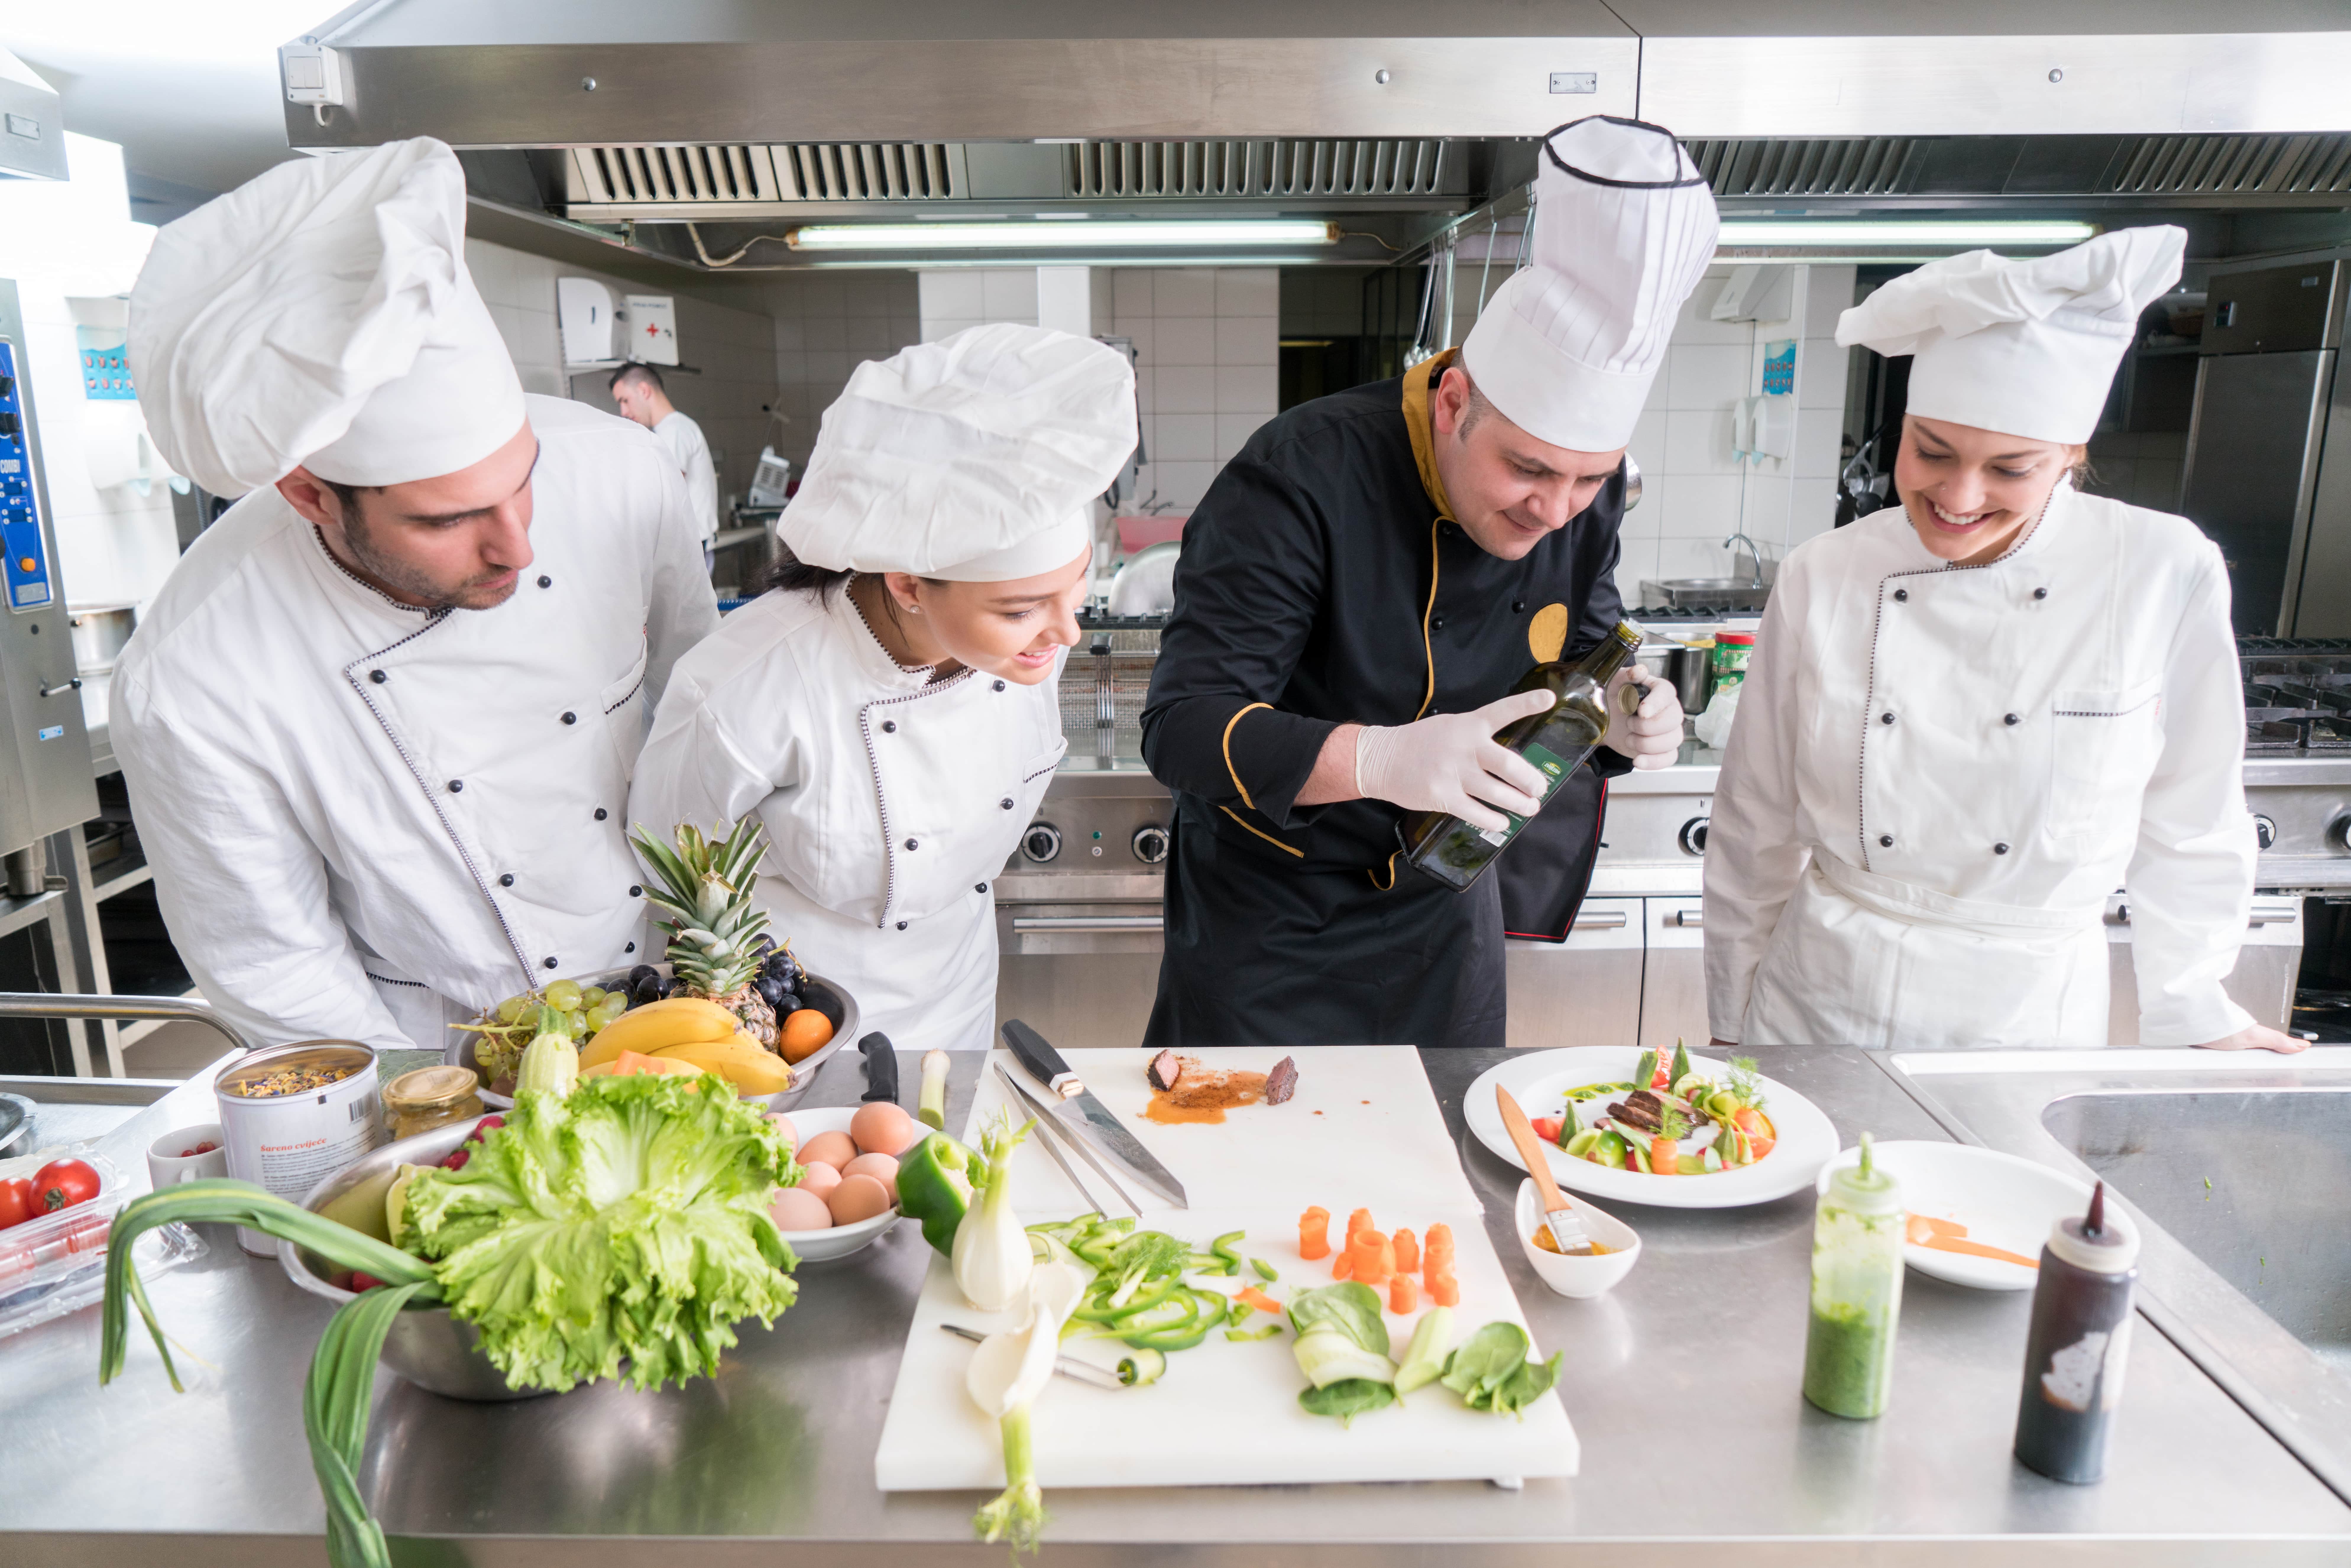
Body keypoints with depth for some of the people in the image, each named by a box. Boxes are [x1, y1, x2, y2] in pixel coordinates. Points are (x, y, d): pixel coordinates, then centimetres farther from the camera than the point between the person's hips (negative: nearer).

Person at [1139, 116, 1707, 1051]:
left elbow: (1585, 649, 8)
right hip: (1270, 926, -5)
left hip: (1446, 919, 5)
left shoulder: (1581, 489, -9)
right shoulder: (1302, 482, -28)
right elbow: (1182, 729, -32)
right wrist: (1376, 759, -48)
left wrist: (1618, 713, -16)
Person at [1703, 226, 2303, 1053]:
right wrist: (1731, 1026, 5)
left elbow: (2190, 826, 0)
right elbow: (1757, 829, -1)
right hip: (1820, 1008, 1)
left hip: (2031, 1016, 0)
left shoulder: (2167, 576, -12)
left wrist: (2193, 1014, 10)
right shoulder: (1822, 580, -10)